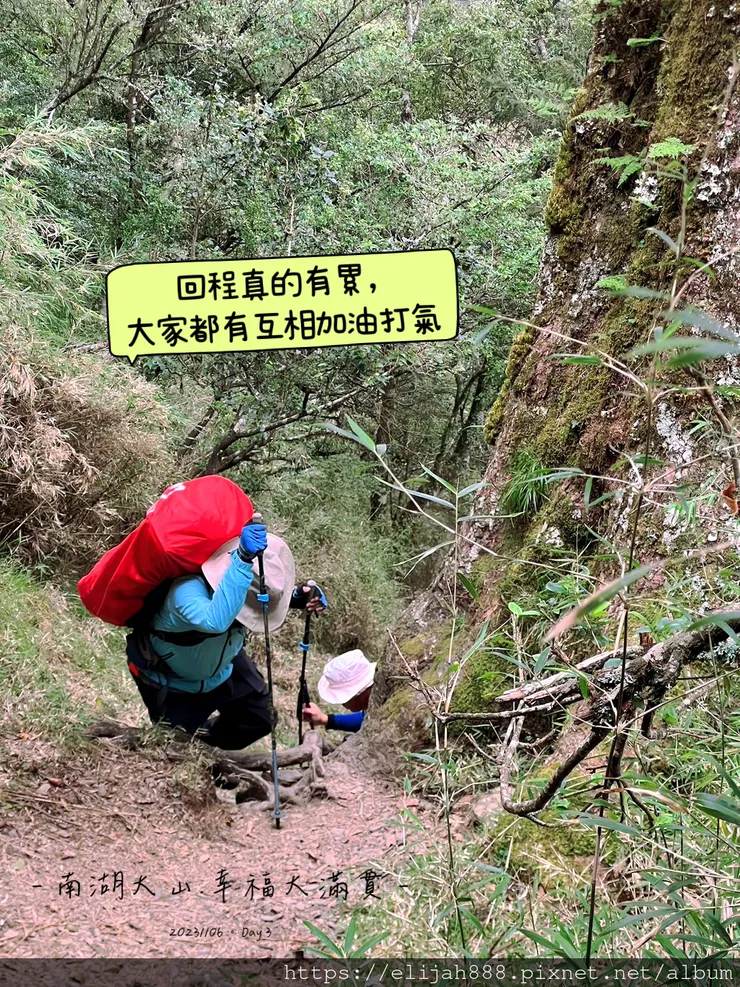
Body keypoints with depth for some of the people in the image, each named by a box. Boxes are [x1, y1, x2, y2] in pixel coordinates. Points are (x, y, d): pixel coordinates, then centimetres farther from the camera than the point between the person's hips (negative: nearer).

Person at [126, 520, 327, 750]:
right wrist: (243, 560, -74)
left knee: (260, 718, 9)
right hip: (167, 679, -6)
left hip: (221, 666, 6)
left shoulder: (253, 584, -25)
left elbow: (273, 596, 1)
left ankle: (207, 745, 39)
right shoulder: (187, 591, -45)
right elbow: (216, 620, -68)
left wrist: (297, 598, -22)